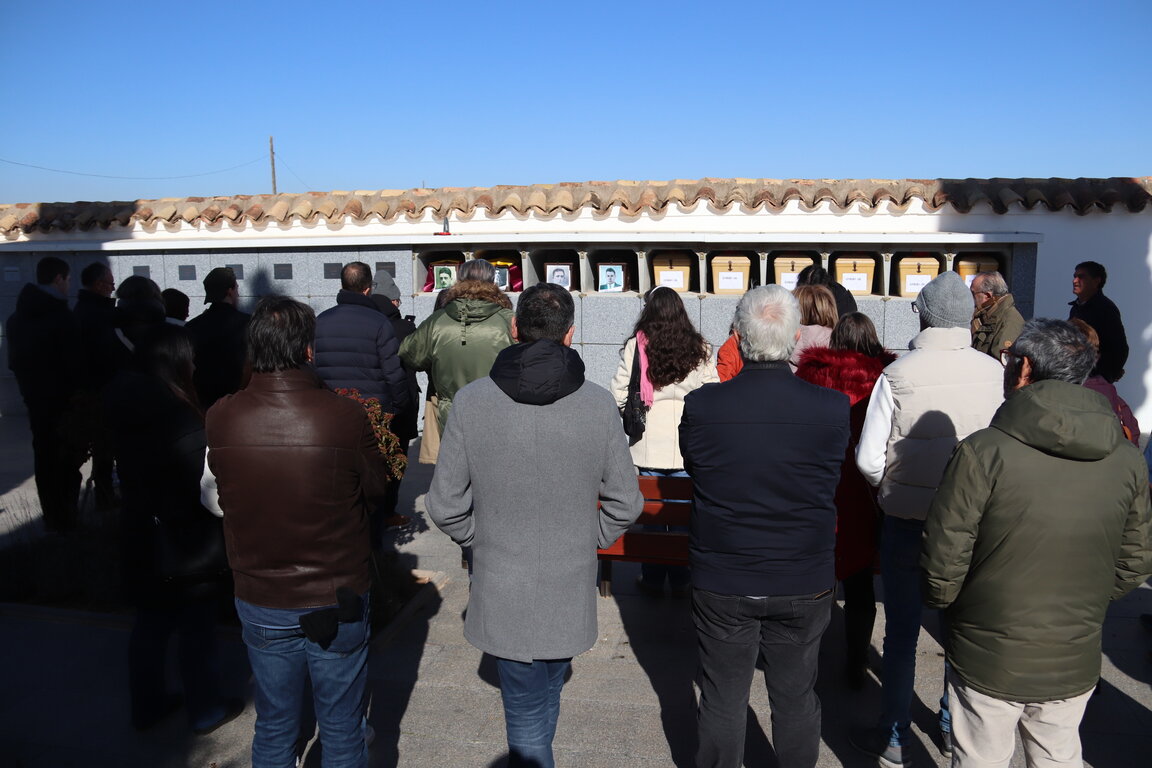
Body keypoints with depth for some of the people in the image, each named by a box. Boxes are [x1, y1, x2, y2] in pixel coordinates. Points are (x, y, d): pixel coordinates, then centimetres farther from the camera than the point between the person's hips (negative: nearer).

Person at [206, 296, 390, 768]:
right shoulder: (346, 417, -20)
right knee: (342, 730, 17)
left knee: (274, 728, 22)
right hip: (338, 600, -2)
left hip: (260, 603, 3)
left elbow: (220, 490, 3)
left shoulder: (221, 417, -12)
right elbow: (375, 490, -6)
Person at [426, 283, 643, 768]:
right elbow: (624, 505, -4)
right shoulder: (598, 404, -10)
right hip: (571, 594, 1)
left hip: (502, 595, -1)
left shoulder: (472, 401, -12)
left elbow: (445, 506, -7)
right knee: (546, 694, 27)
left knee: (527, 719, 14)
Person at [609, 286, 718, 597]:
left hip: (648, 446, -1)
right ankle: (680, 581, 20)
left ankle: (653, 579, 22)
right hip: (688, 448, 1)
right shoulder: (699, 349, -1)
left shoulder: (636, 346, -6)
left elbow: (618, 396, -5)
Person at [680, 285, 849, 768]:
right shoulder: (832, 409, -17)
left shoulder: (700, 406, -18)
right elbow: (830, 478, -1)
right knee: (796, 698, 21)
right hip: (804, 583, 1)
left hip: (720, 584, 0)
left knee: (723, 701, 18)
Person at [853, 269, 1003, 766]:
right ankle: (954, 725, 37)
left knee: (902, 632, 11)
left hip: (907, 522, -2)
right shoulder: (994, 372, -9)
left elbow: (868, 459, -13)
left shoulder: (897, 375, -17)